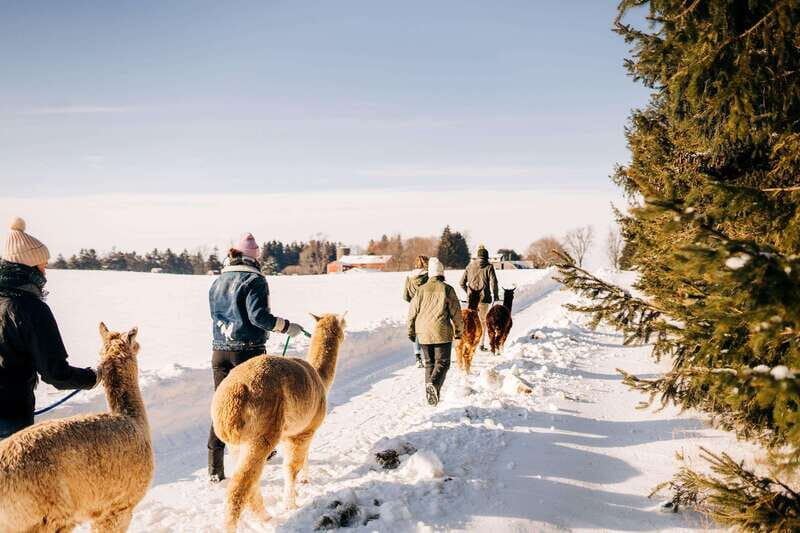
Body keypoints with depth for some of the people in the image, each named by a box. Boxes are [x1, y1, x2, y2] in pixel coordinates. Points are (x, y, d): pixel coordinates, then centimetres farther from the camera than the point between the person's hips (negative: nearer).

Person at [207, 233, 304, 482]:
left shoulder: (217, 282, 9)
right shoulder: (254, 280, -9)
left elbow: (216, 316, 15)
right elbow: (258, 315, -20)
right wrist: (287, 327, -11)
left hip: (219, 351, 5)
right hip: (248, 351, -5)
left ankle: (215, 469, 3)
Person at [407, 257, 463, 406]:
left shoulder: (421, 290, 4)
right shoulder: (447, 289, -4)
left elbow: (412, 312, 8)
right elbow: (456, 312, -2)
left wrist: (411, 331, 19)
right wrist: (459, 330, 10)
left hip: (424, 333, 3)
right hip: (442, 332, -3)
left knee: (429, 363, 14)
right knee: (442, 362, 3)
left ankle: (431, 394, 11)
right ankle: (434, 384, -22)